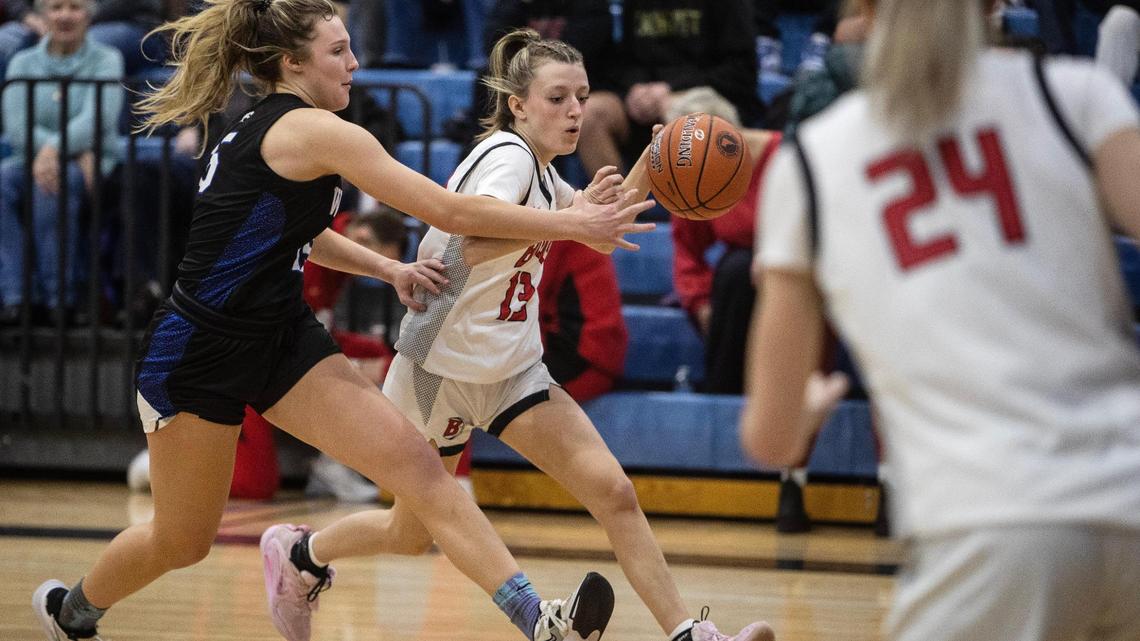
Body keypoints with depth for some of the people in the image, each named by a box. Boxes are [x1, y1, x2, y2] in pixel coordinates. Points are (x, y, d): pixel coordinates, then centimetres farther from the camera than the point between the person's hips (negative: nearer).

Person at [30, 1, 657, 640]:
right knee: (182, 541, 9)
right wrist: (572, 225, -16)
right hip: (198, 353, -8)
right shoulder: (315, 131, -19)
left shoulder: (259, 130, 9)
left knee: (418, 466, -12)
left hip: (282, 337, 9)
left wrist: (389, 270, 16)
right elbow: (452, 212, -21)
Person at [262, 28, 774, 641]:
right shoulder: (506, 156, -21)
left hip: (513, 370, 7)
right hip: (441, 367, -7)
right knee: (410, 533, 10)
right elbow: (475, 243, -41)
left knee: (613, 491, -11)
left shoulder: (539, 170, 4)